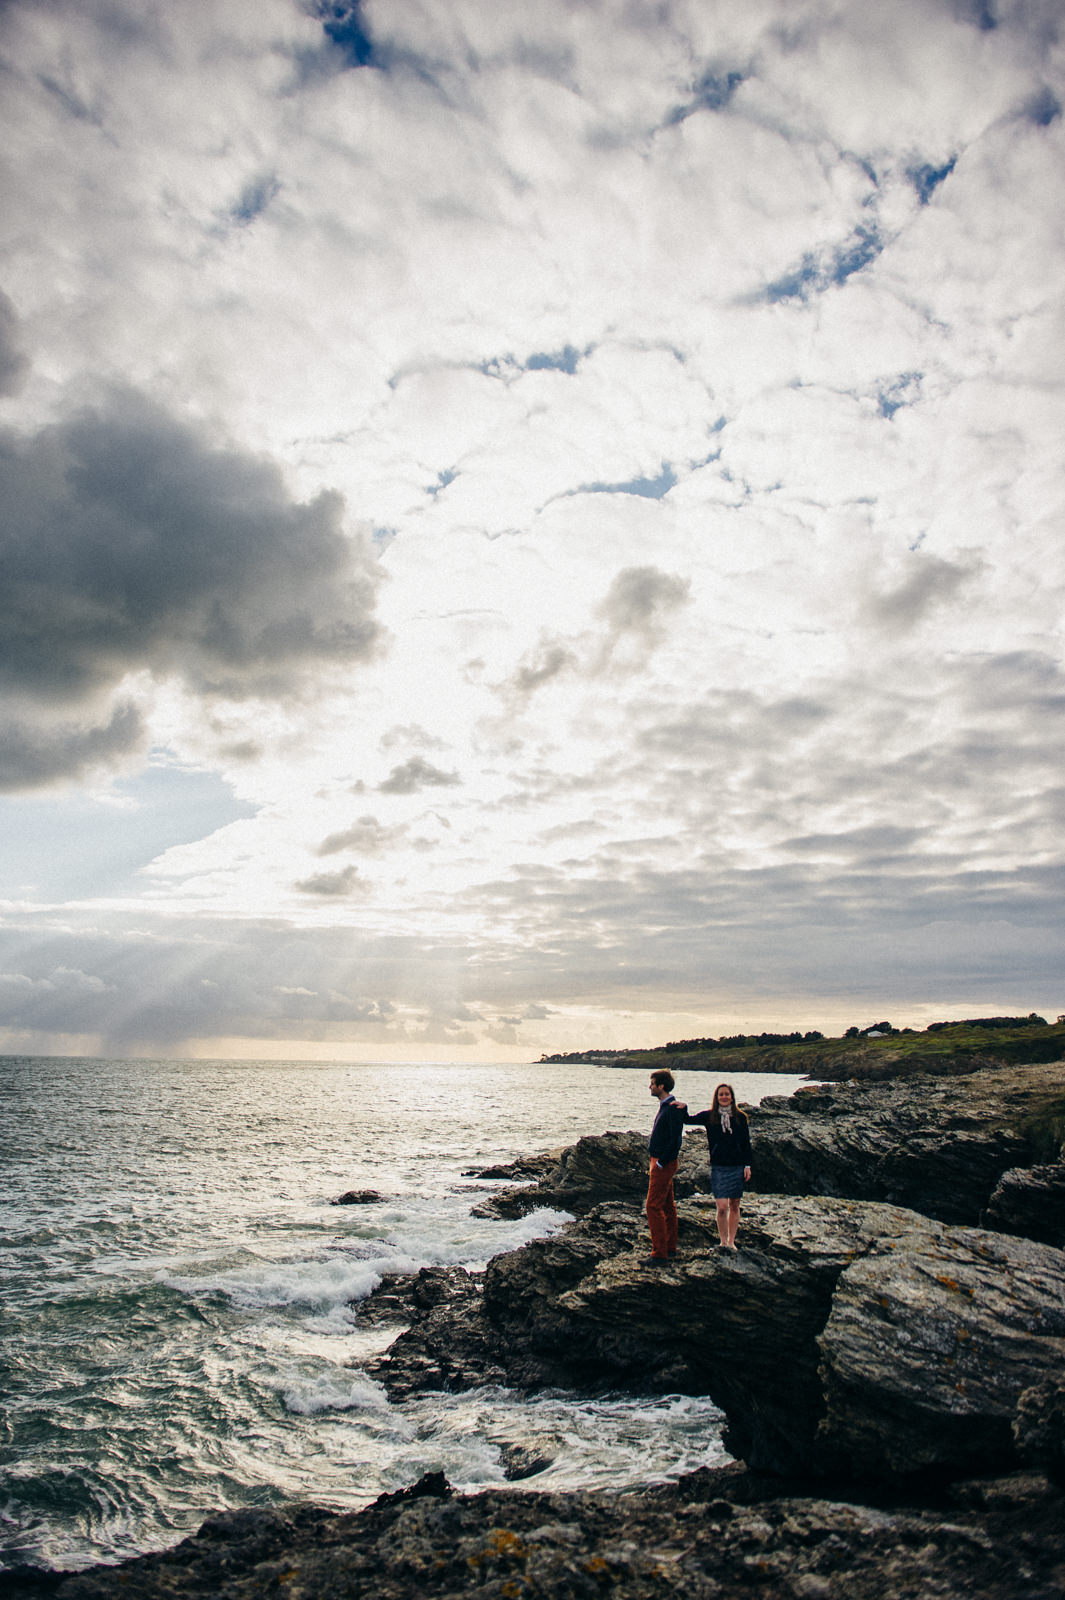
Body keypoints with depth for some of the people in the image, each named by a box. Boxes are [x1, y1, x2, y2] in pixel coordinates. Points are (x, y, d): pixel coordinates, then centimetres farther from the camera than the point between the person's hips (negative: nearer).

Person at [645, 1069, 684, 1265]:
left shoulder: (673, 1109, -20)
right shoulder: (665, 1106, 11)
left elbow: (675, 1140, -25)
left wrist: (660, 1163, -20)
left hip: (664, 1164, -10)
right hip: (661, 1162, 10)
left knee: (653, 1206, -8)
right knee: (667, 1206, 16)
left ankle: (659, 1254, -4)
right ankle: (670, 1248, 25)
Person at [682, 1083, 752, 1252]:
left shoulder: (740, 1117, 3)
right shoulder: (709, 1116, 1)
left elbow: (746, 1143, 7)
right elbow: (688, 1119, 3)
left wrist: (747, 1165, 3)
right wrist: (683, 1108, -17)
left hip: (737, 1167, 1)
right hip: (718, 1167, -1)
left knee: (734, 1205, 8)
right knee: (722, 1207, -9)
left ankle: (731, 1241, 19)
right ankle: (723, 1241, 5)